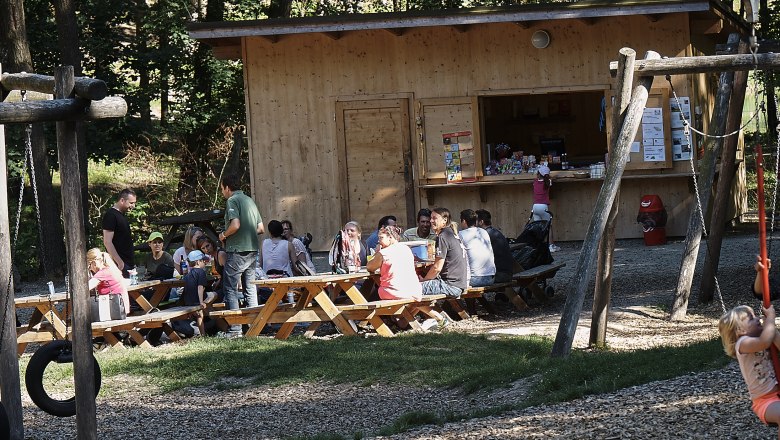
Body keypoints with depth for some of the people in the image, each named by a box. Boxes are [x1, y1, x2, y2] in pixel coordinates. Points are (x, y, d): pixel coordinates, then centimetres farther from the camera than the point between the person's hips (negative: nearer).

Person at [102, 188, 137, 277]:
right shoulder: (110, 215, -11)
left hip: (129, 263, 9)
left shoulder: (122, 215, 18)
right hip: (120, 265, -9)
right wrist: (119, 262, -21)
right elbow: (107, 242, -18)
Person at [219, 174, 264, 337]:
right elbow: (261, 228, 16)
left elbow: (235, 225, -22)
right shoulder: (250, 200, 16)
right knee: (250, 288, 12)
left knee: (230, 288, -4)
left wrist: (224, 235, -5)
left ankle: (235, 328, -9)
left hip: (237, 251, -8)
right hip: (253, 250, 8)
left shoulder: (232, 201, -9)